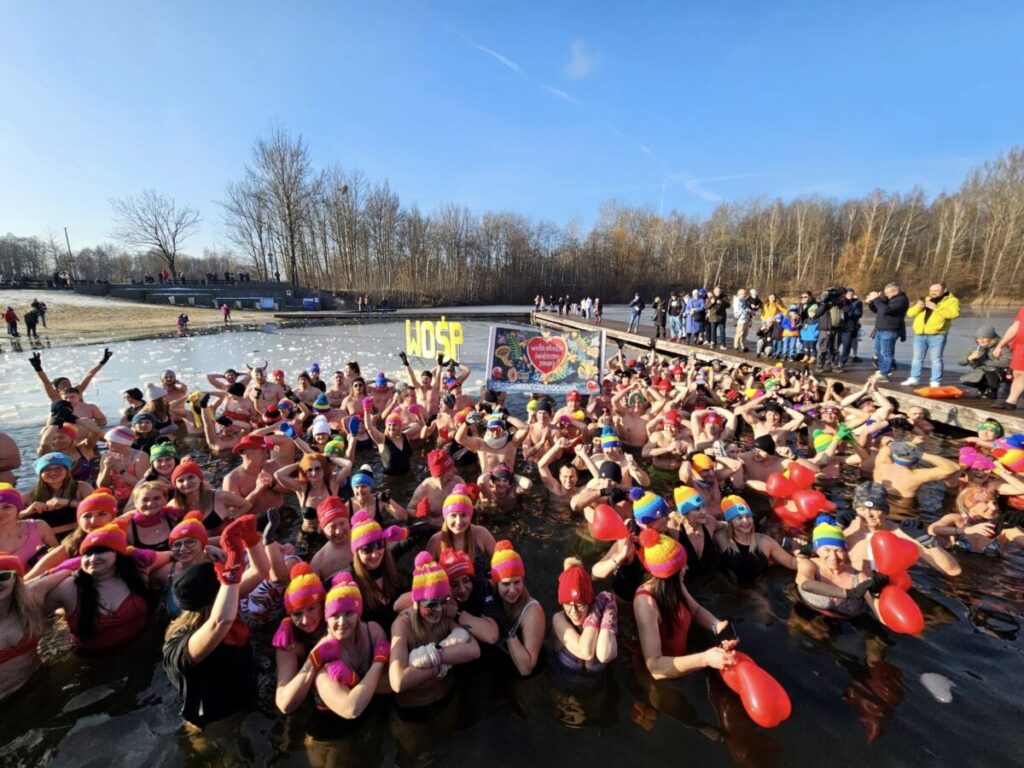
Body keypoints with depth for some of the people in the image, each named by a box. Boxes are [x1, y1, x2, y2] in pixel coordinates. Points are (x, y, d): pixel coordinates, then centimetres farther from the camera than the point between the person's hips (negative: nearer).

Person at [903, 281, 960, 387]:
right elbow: (910, 313, 14)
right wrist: (918, 307, -6)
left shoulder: (951, 300, 4)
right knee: (917, 358, 10)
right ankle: (914, 378, 18)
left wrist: (936, 308, -18)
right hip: (920, 334, 5)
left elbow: (954, 313, -14)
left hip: (937, 335, -5)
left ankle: (935, 382, 2)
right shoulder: (925, 300, 20)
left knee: (935, 359, -2)